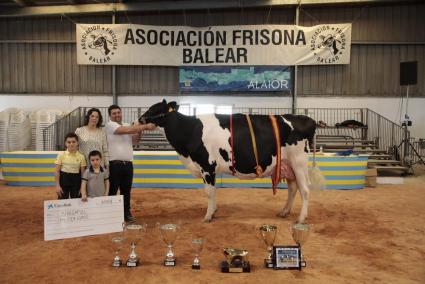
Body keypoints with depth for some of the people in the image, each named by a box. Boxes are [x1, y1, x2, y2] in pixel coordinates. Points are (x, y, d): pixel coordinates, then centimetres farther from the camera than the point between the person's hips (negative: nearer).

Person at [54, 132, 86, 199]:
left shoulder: (81, 157, -3)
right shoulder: (61, 155, -4)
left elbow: (82, 173, 0)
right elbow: (57, 171, -2)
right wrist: (57, 185, -6)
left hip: (76, 180, 1)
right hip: (64, 179, 0)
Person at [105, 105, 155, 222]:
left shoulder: (128, 125, 16)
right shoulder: (110, 125, -6)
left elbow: (135, 140, 10)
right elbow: (127, 130, -18)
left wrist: (140, 129, -7)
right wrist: (145, 126, -17)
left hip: (128, 163, 6)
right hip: (114, 164, -6)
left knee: (126, 190, 13)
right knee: (112, 190, 1)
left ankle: (127, 213, 23)